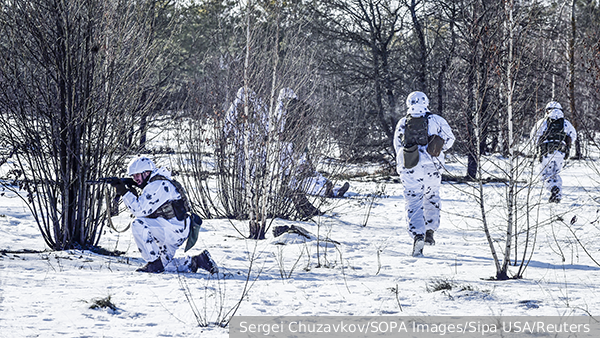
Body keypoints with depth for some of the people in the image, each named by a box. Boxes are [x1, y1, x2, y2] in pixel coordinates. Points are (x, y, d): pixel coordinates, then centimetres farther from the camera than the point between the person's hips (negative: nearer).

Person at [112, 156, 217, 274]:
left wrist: (125, 193, -16)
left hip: (175, 229, -11)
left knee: (138, 224, -22)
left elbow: (140, 210, -21)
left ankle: (154, 262, -17)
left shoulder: (156, 185, -15)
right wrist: (133, 194, 4)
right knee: (163, 263, 14)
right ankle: (195, 262, 13)